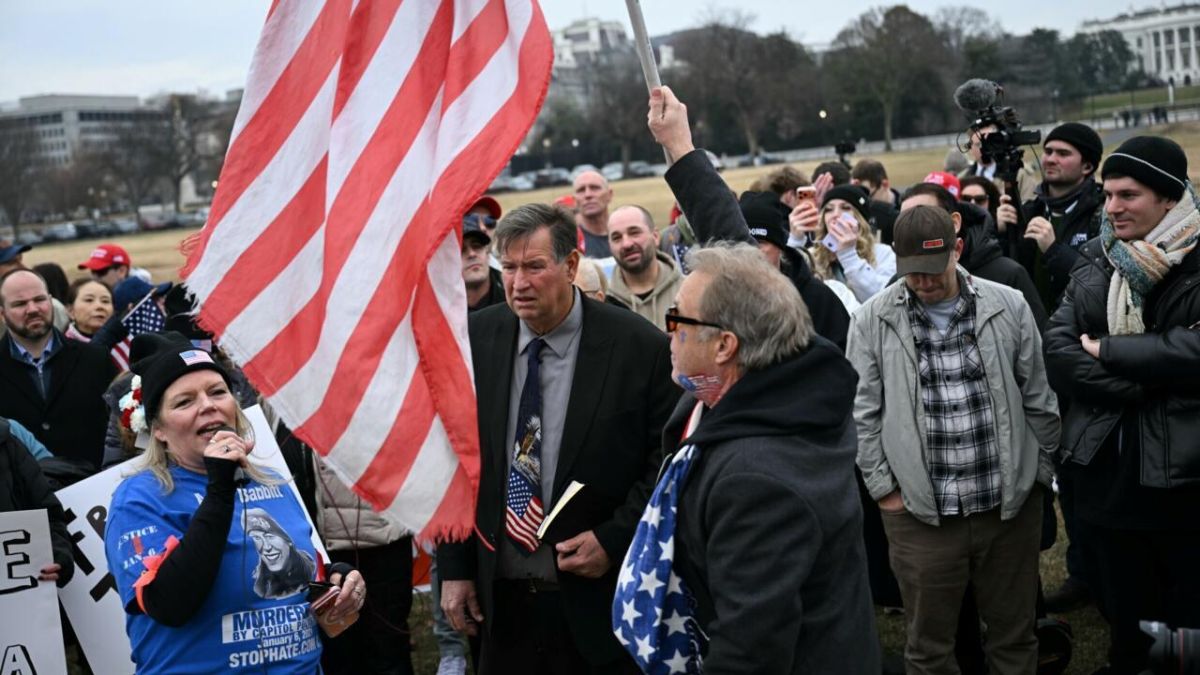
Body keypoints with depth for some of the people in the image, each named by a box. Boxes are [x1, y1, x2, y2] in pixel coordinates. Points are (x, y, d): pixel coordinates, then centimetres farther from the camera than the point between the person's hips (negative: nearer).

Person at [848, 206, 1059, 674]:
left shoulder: (1008, 307, 0)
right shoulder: (872, 320, -3)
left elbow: (1038, 401, 7)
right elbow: (863, 414, 0)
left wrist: (1039, 474, 8)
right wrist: (884, 487, -3)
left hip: (1011, 505, 1)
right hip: (920, 513, -1)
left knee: (1014, 636, 15)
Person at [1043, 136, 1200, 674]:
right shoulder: (1094, 260, 7)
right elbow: (1057, 350, -3)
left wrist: (1109, 352, -14)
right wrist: (1141, 386, -15)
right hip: (1107, 470, 4)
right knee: (1125, 616, 18)